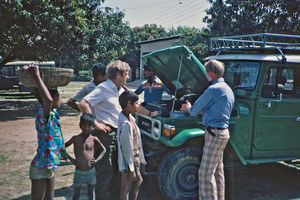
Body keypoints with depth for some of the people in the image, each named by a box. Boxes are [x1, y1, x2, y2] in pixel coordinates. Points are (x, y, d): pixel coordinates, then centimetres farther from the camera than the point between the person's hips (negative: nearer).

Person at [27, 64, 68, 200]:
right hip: (40, 170, -9)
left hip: (50, 168, 9)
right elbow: (48, 100, -46)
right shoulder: (43, 114, -24)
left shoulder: (53, 113, 3)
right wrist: (36, 76, -40)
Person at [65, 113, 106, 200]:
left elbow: (104, 150, 6)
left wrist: (97, 160, -6)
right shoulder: (75, 138, -8)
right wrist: (70, 159, -5)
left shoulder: (94, 139, -5)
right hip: (79, 172, -1)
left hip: (91, 172, 1)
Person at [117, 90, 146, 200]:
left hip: (135, 156, 9)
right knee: (126, 187, 6)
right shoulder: (125, 124, -28)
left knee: (138, 180, 24)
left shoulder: (129, 117, 0)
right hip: (129, 159, -9)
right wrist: (131, 169, -18)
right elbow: (127, 149, -24)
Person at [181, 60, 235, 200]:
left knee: (206, 173, -3)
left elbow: (195, 111, -8)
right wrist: (193, 109, 26)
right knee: (217, 170, 18)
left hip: (215, 134, -10)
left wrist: (188, 108, 16)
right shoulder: (228, 89, 14)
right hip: (222, 132, 10)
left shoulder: (213, 90, -17)